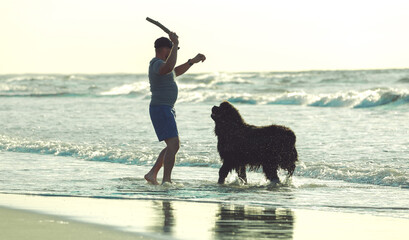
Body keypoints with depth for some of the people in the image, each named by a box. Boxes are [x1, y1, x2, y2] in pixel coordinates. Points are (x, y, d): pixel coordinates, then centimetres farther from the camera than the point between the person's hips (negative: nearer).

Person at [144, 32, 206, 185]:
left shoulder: (159, 63, 17)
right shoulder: (157, 64, -15)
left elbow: (176, 72, 37)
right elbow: (169, 67, -40)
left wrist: (193, 61, 32)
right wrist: (175, 44, -35)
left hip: (166, 109, 11)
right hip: (161, 109, -11)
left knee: (173, 146, 14)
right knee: (173, 144, -18)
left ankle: (152, 174, 14)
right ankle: (166, 181, -22)